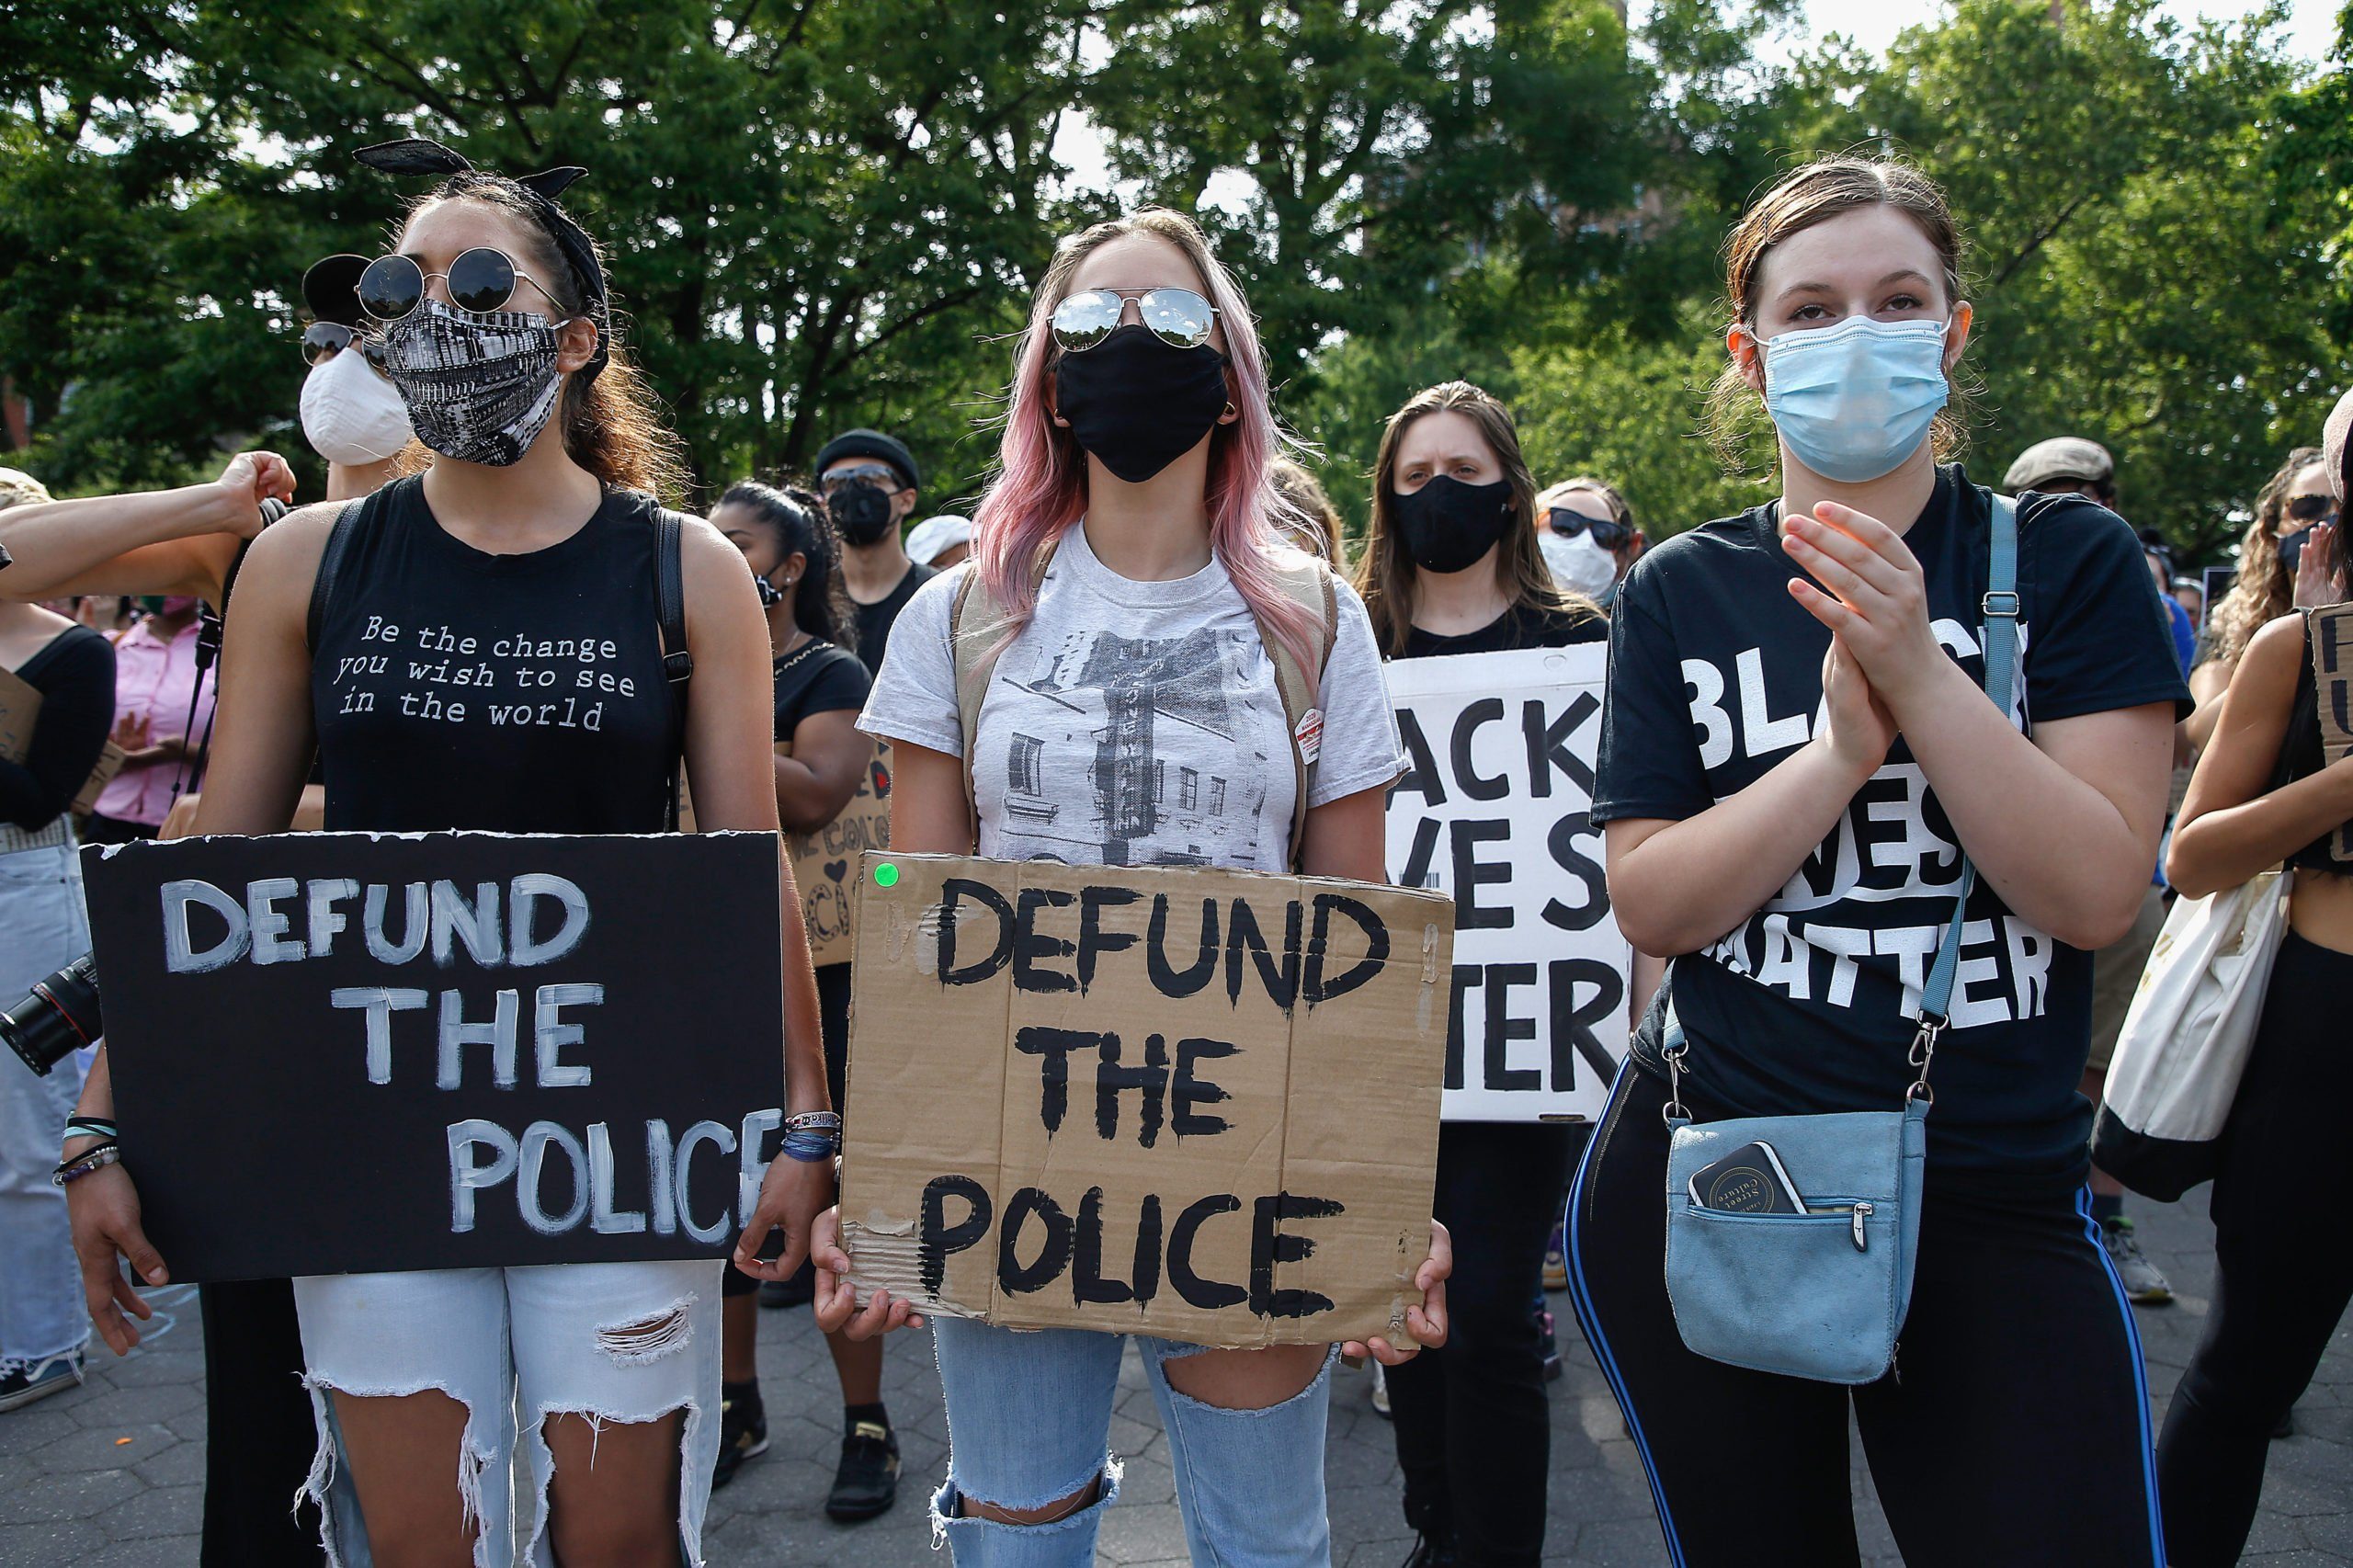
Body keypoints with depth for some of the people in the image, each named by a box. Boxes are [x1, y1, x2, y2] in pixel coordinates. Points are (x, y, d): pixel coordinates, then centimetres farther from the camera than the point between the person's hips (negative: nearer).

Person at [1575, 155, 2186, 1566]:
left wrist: (1919, 671, -23)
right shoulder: (1683, 592, 0)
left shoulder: (2069, 562, -3)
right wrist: (1843, 748, -21)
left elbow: (2098, 894, -12)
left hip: (1994, 1204, -1)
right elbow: (1650, 903, -7)